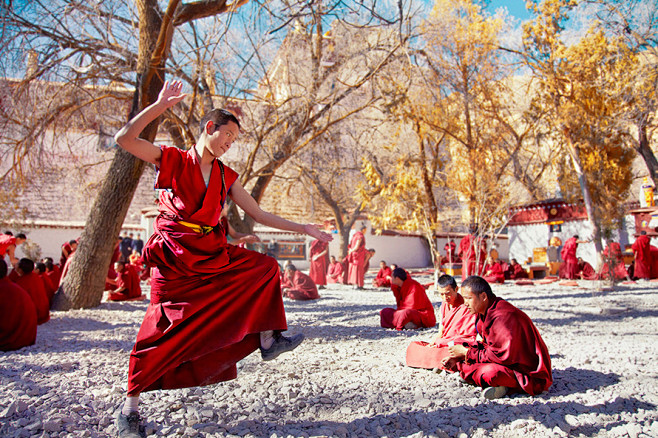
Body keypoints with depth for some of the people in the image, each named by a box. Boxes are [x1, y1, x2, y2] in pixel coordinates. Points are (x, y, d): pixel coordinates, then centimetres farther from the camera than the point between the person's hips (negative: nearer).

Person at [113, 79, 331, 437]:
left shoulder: (226, 177, 11)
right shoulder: (171, 160, -1)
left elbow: (258, 214, 10)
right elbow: (124, 138, -13)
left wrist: (304, 229, 6)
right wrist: (160, 105, -18)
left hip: (213, 254, 5)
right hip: (174, 259, -5)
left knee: (266, 267, -2)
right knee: (161, 329, -5)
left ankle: (267, 341, 0)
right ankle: (130, 409, 12)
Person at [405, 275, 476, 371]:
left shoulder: (466, 307, -12)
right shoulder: (445, 305, 14)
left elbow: (469, 337, -14)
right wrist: (433, 343, -5)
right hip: (442, 345, 9)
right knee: (413, 346, -7)